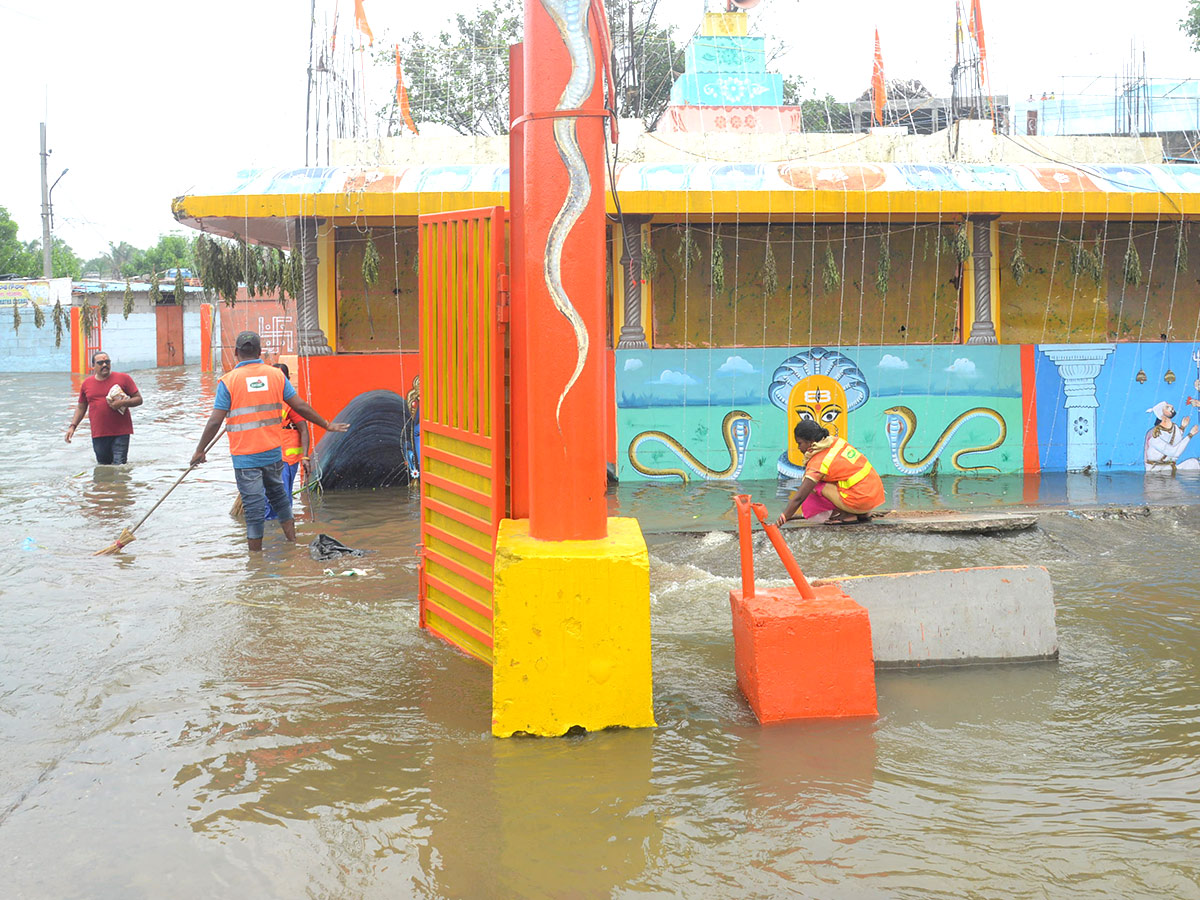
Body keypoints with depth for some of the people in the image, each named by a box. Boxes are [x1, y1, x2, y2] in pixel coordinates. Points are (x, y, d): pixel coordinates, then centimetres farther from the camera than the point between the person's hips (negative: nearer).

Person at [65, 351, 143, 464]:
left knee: (119, 466, -10)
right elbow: (81, 408, 19)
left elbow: (138, 399, 2)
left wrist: (122, 403, -15)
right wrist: (72, 426, 8)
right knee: (103, 466, 8)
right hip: (98, 435, 3)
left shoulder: (123, 378, 1)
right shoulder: (87, 383, 10)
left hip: (120, 433, -3)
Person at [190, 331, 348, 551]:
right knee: (278, 494, 23)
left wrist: (200, 450, 0)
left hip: (244, 455, -3)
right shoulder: (276, 375, 1)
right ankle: (292, 543, 26)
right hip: (272, 451, 4)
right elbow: (301, 407, 2)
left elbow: (215, 421, -10)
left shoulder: (229, 381, -9)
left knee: (254, 506, 1)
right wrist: (327, 425, 14)